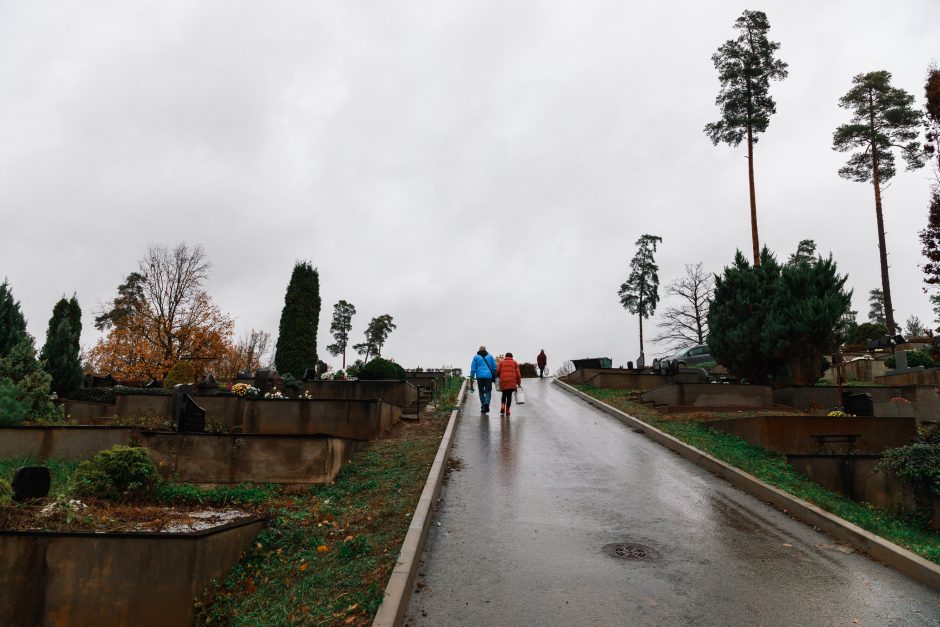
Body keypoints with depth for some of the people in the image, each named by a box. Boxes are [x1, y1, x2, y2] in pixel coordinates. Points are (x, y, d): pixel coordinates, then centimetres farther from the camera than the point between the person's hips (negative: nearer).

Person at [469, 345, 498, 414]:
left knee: (481, 392, 9)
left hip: (480, 377, 0)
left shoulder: (476, 357, 7)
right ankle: (487, 403, -18)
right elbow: (494, 367, 7)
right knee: (488, 391, 7)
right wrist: (494, 377, 14)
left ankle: (483, 407, 6)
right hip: (488, 376, 0)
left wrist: (471, 378, 4)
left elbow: (473, 368, 3)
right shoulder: (490, 356, 10)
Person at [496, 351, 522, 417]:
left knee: (504, 395, 16)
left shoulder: (501, 362, 14)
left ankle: (502, 408, -3)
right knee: (509, 396, 5)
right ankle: (507, 411, 3)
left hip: (503, 382, 1)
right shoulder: (514, 363, 14)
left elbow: (497, 372, 6)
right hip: (512, 382, -1)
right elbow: (518, 374, 7)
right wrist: (519, 383, 13)